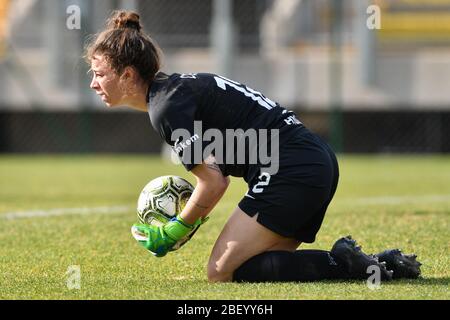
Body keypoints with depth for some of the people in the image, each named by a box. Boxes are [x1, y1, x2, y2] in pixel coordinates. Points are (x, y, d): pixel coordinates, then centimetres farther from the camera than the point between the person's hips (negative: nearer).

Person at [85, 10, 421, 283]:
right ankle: (381, 264, 5)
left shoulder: (166, 106, -11)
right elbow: (219, 175, 24)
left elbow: (213, 181, -15)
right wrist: (186, 223, 14)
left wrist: (173, 232, -3)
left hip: (289, 171, -10)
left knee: (222, 272, -9)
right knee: (261, 268, 11)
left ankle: (343, 263, -13)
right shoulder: (176, 88, 20)